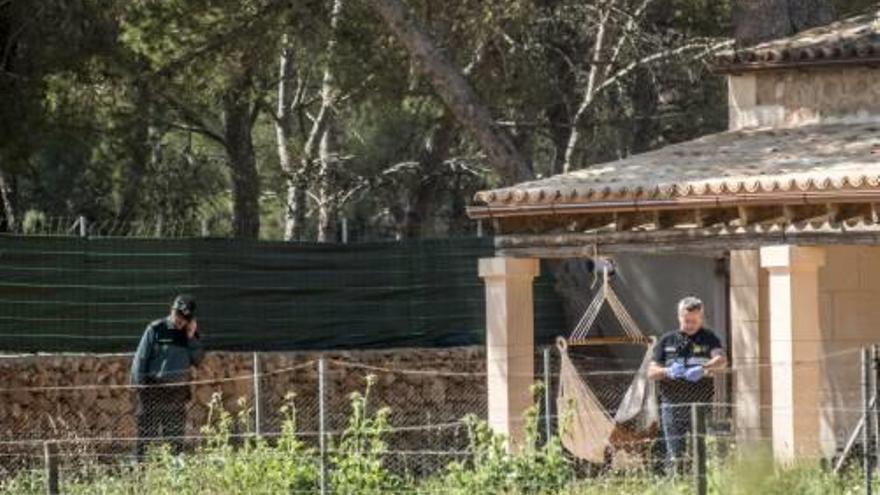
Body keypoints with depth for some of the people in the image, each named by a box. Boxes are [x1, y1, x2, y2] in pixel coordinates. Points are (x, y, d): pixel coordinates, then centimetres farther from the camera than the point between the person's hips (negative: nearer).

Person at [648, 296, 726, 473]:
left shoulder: (708, 339, 7)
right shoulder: (667, 341, 12)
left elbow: (721, 360, -11)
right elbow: (651, 372, 8)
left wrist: (703, 369, -32)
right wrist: (668, 372, -14)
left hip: (701, 405, -1)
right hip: (673, 404, 1)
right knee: (675, 456, -2)